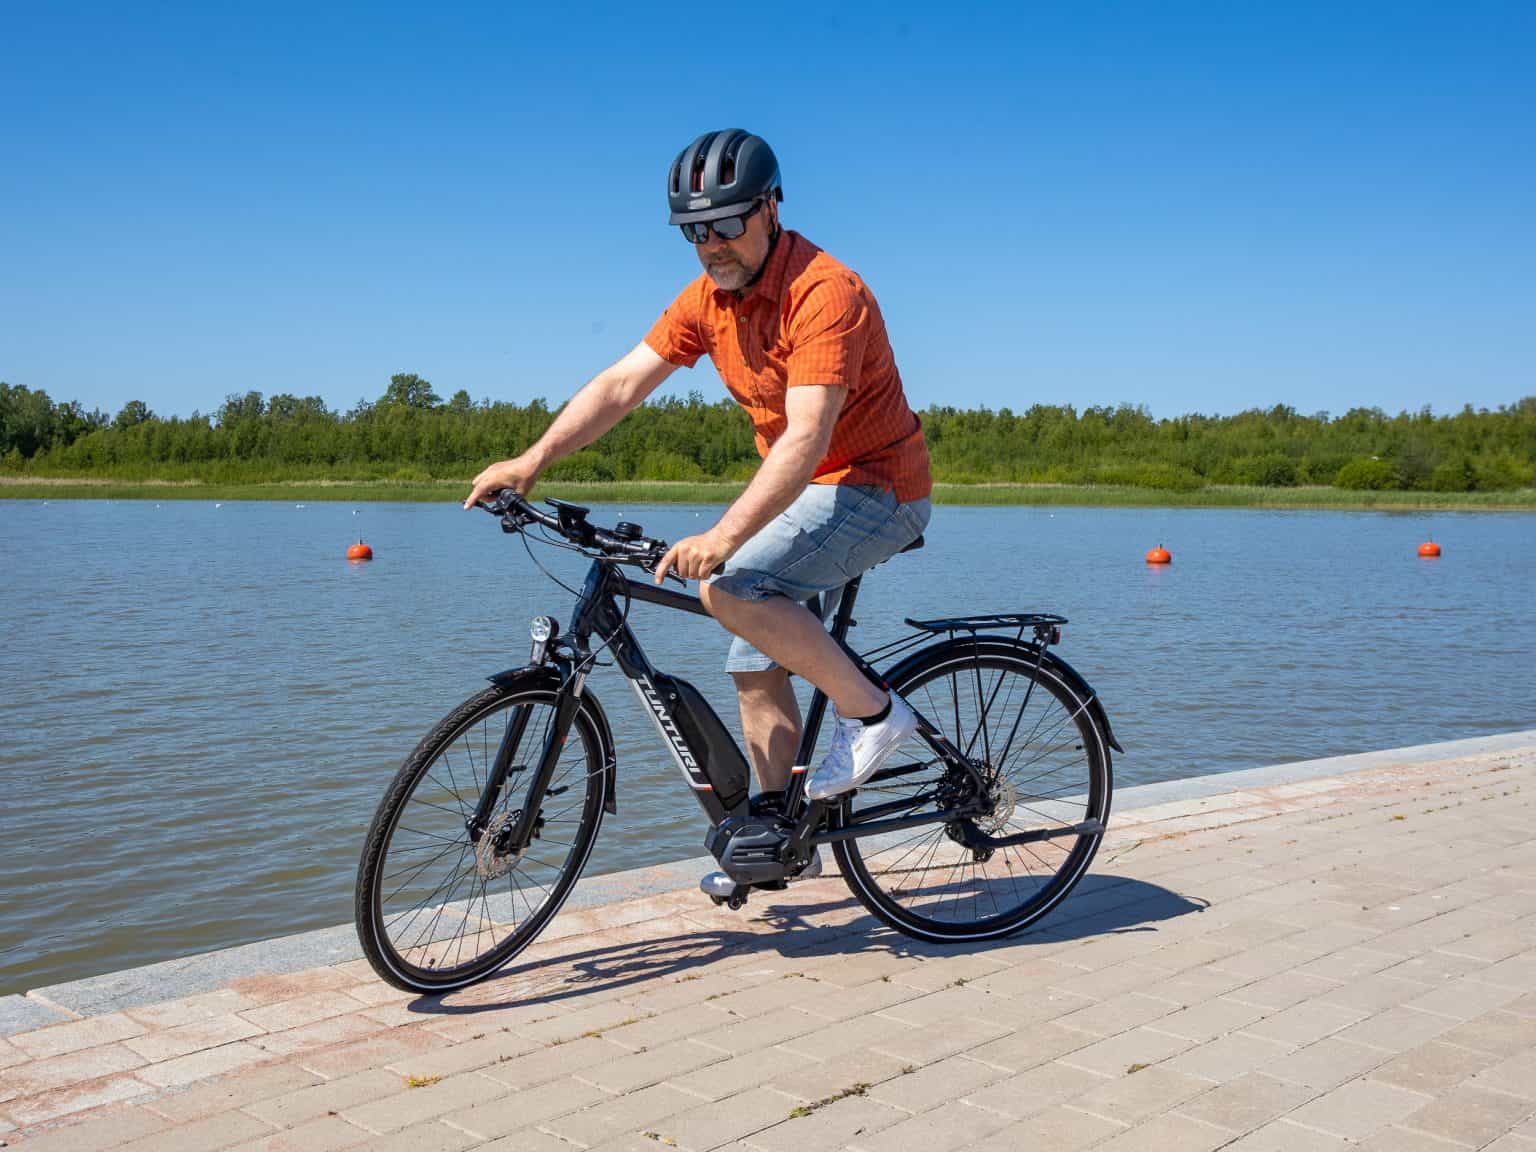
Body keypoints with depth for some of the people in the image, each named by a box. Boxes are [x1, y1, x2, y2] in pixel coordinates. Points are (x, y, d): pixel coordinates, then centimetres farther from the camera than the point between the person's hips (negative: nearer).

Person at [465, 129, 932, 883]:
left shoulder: (824, 292, -25)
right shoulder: (709, 297, 0)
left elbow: (807, 437, -35)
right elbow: (622, 383, -4)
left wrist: (724, 535, -45)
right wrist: (532, 461, -17)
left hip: (873, 486, -8)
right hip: (799, 489, 8)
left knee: (730, 590, -28)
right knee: (756, 670, 8)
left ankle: (870, 710, -11)